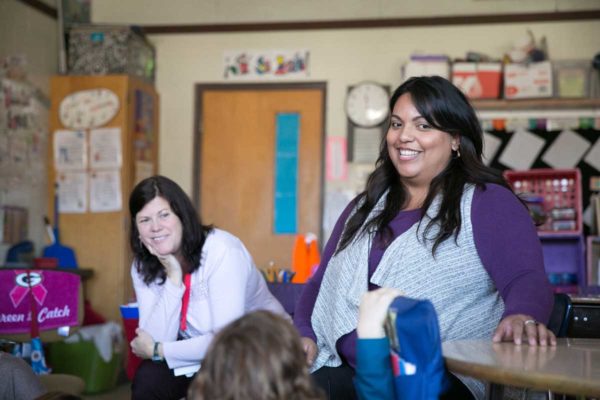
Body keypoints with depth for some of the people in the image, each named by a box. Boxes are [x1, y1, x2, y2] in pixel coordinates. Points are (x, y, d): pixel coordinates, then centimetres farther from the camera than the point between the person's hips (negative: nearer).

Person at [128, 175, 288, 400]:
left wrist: (157, 351, -21)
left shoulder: (222, 251, -25)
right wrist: (173, 278, -25)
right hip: (197, 354, 6)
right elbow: (156, 340, -16)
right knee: (147, 379, -17)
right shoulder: (144, 267, -6)